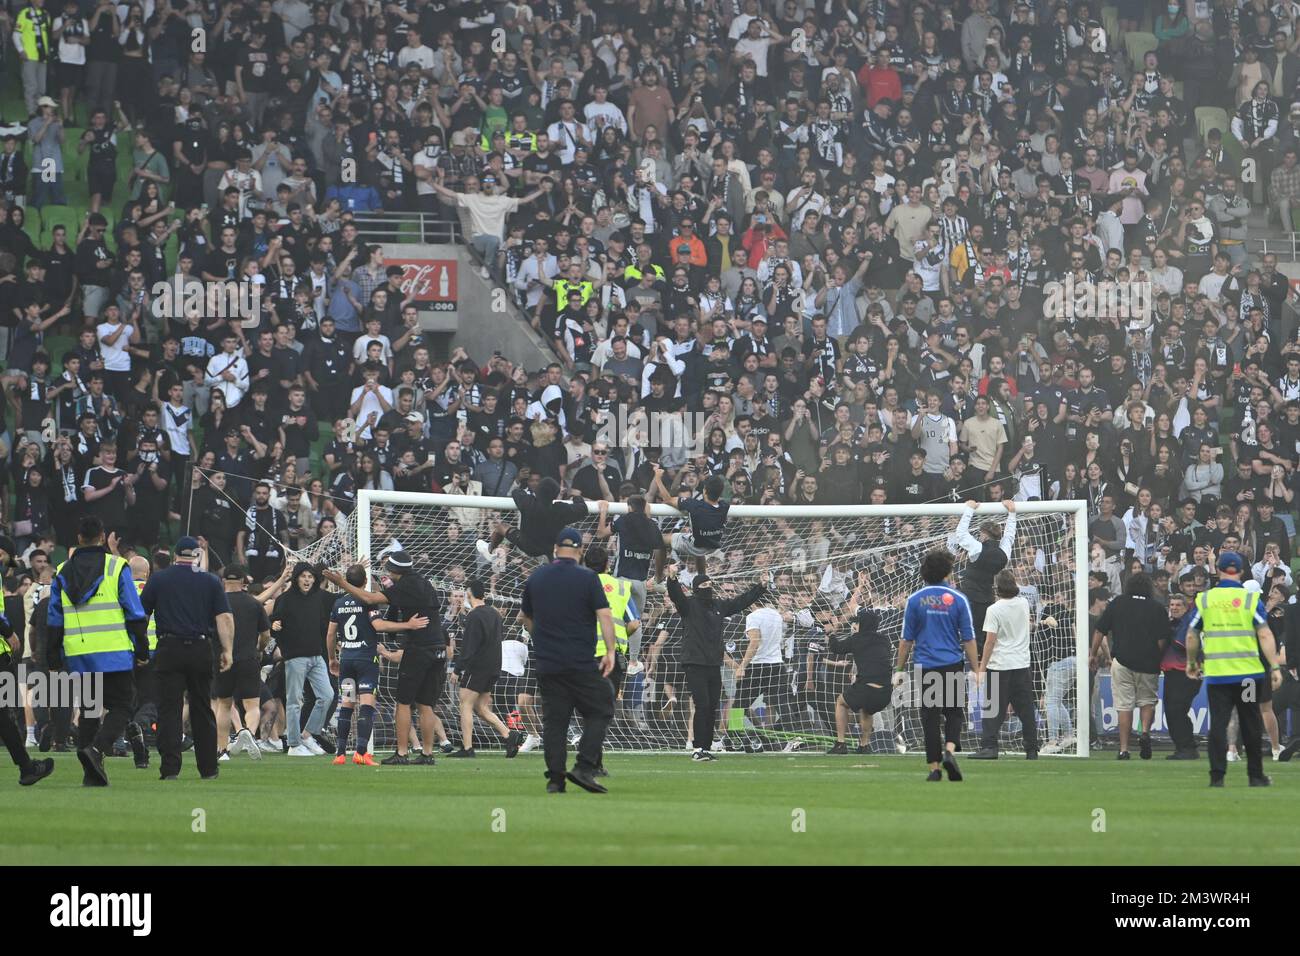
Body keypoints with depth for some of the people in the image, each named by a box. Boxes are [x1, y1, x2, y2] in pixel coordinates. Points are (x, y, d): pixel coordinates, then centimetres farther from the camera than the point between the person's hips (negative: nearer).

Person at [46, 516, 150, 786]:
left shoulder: (62, 573, 9)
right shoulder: (117, 568, -2)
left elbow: (54, 621, 12)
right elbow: (135, 614, -3)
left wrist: (54, 661, 17)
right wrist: (142, 651, 5)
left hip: (77, 657, 4)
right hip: (115, 653, -4)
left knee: (88, 709, 12)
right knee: (120, 706, 2)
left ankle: (91, 774, 7)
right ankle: (97, 748, -23)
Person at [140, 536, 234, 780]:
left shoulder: (158, 579, 3)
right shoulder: (210, 582, 5)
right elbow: (225, 618, -2)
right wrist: (227, 650, 0)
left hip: (169, 649, -1)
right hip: (200, 648, 1)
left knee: (169, 709, -2)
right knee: (202, 710, 10)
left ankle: (170, 768, -11)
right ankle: (208, 769, 14)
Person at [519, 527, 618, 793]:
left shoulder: (535, 578, 9)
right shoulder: (587, 578, -5)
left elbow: (526, 616, 21)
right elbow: (604, 615, -12)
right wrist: (610, 651, -10)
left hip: (546, 663, 4)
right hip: (582, 662, -4)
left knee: (554, 719, 7)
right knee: (600, 711, 5)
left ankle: (555, 778, 1)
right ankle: (584, 768, -10)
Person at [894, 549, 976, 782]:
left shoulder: (915, 600, 1)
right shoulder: (958, 599, -1)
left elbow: (906, 640, 4)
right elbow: (968, 639, 1)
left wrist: (899, 669, 11)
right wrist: (975, 669, 6)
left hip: (925, 666, 0)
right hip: (952, 664, 0)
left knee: (930, 716, 4)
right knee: (954, 712, 11)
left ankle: (934, 767, 2)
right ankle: (950, 750, -15)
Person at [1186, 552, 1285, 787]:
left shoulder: (1204, 599, 3)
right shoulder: (1250, 599, -2)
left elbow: (1191, 636, 7)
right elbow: (1265, 635, -8)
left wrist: (1192, 663, 22)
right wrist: (1275, 667, -8)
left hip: (1216, 673, 0)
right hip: (1248, 672, 0)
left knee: (1218, 724, 1)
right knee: (1251, 725, 10)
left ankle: (1217, 775, -7)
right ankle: (1256, 775, 16)